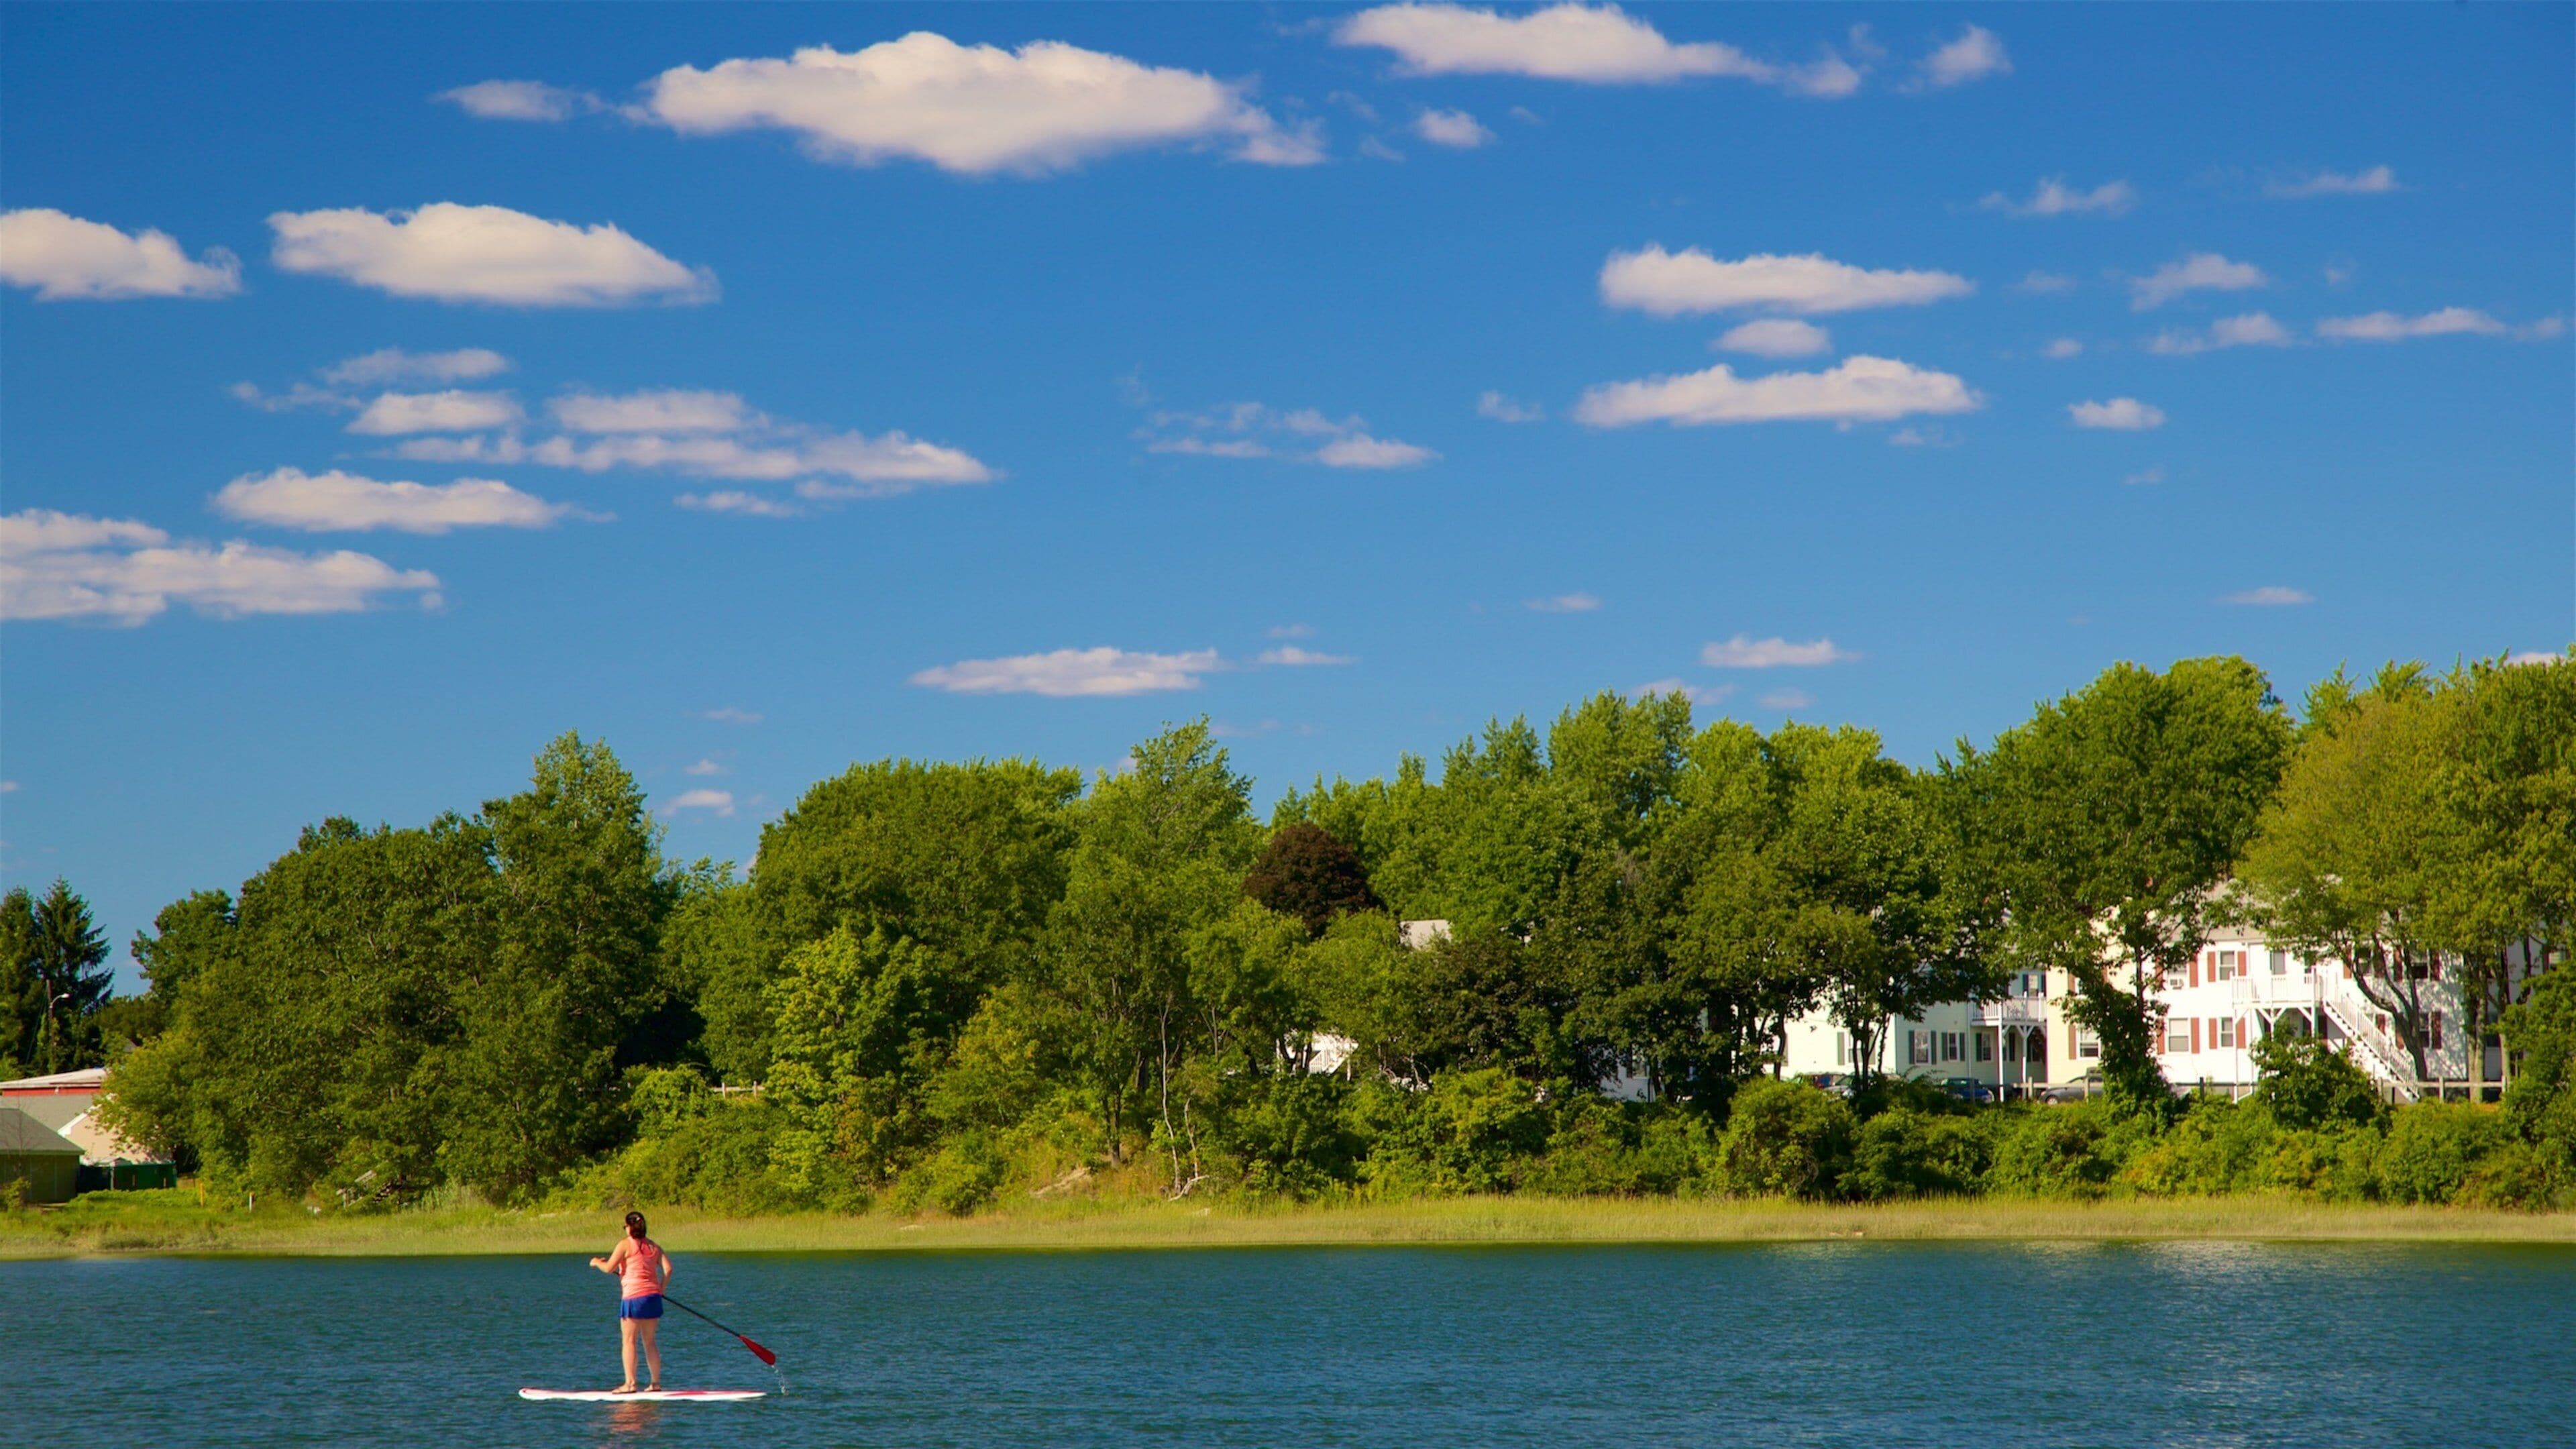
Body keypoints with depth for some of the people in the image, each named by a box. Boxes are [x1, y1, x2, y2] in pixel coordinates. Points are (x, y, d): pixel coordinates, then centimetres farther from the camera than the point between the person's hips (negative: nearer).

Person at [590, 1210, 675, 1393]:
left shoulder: (625, 1244, -4)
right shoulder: (654, 1246, 12)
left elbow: (609, 1268, -6)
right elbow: (668, 1269, 4)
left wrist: (597, 1262, 14)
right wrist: (660, 1289, 15)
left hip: (633, 1297, -6)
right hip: (653, 1297, 6)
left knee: (629, 1341, -3)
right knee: (650, 1342, 12)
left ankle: (630, 1383, -9)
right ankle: (656, 1382, 11)